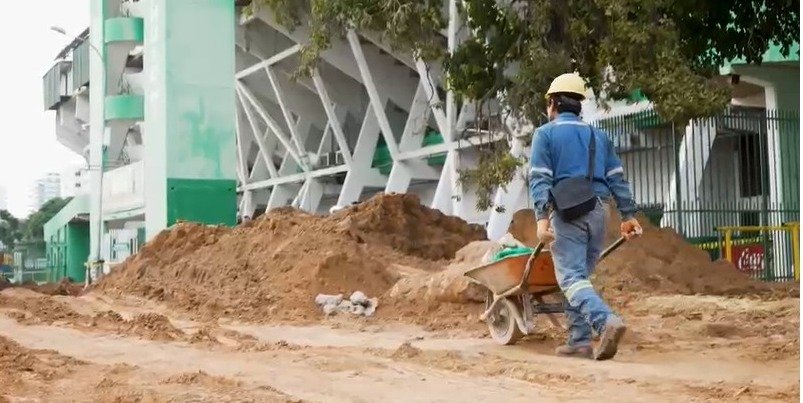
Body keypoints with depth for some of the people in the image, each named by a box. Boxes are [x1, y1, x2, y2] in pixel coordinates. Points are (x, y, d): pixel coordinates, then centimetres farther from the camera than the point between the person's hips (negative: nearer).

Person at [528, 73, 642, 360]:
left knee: (571, 278, -11)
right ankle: (579, 341, 10)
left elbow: (540, 179, -8)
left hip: (567, 212, -5)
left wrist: (542, 217, -15)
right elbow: (617, 178, 14)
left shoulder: (545, 134, 5)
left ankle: (607, 321, -34)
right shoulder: (598, 136, 19)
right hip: (598, 211, 5)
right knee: (579, 275, 14)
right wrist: (628, 215, 14)